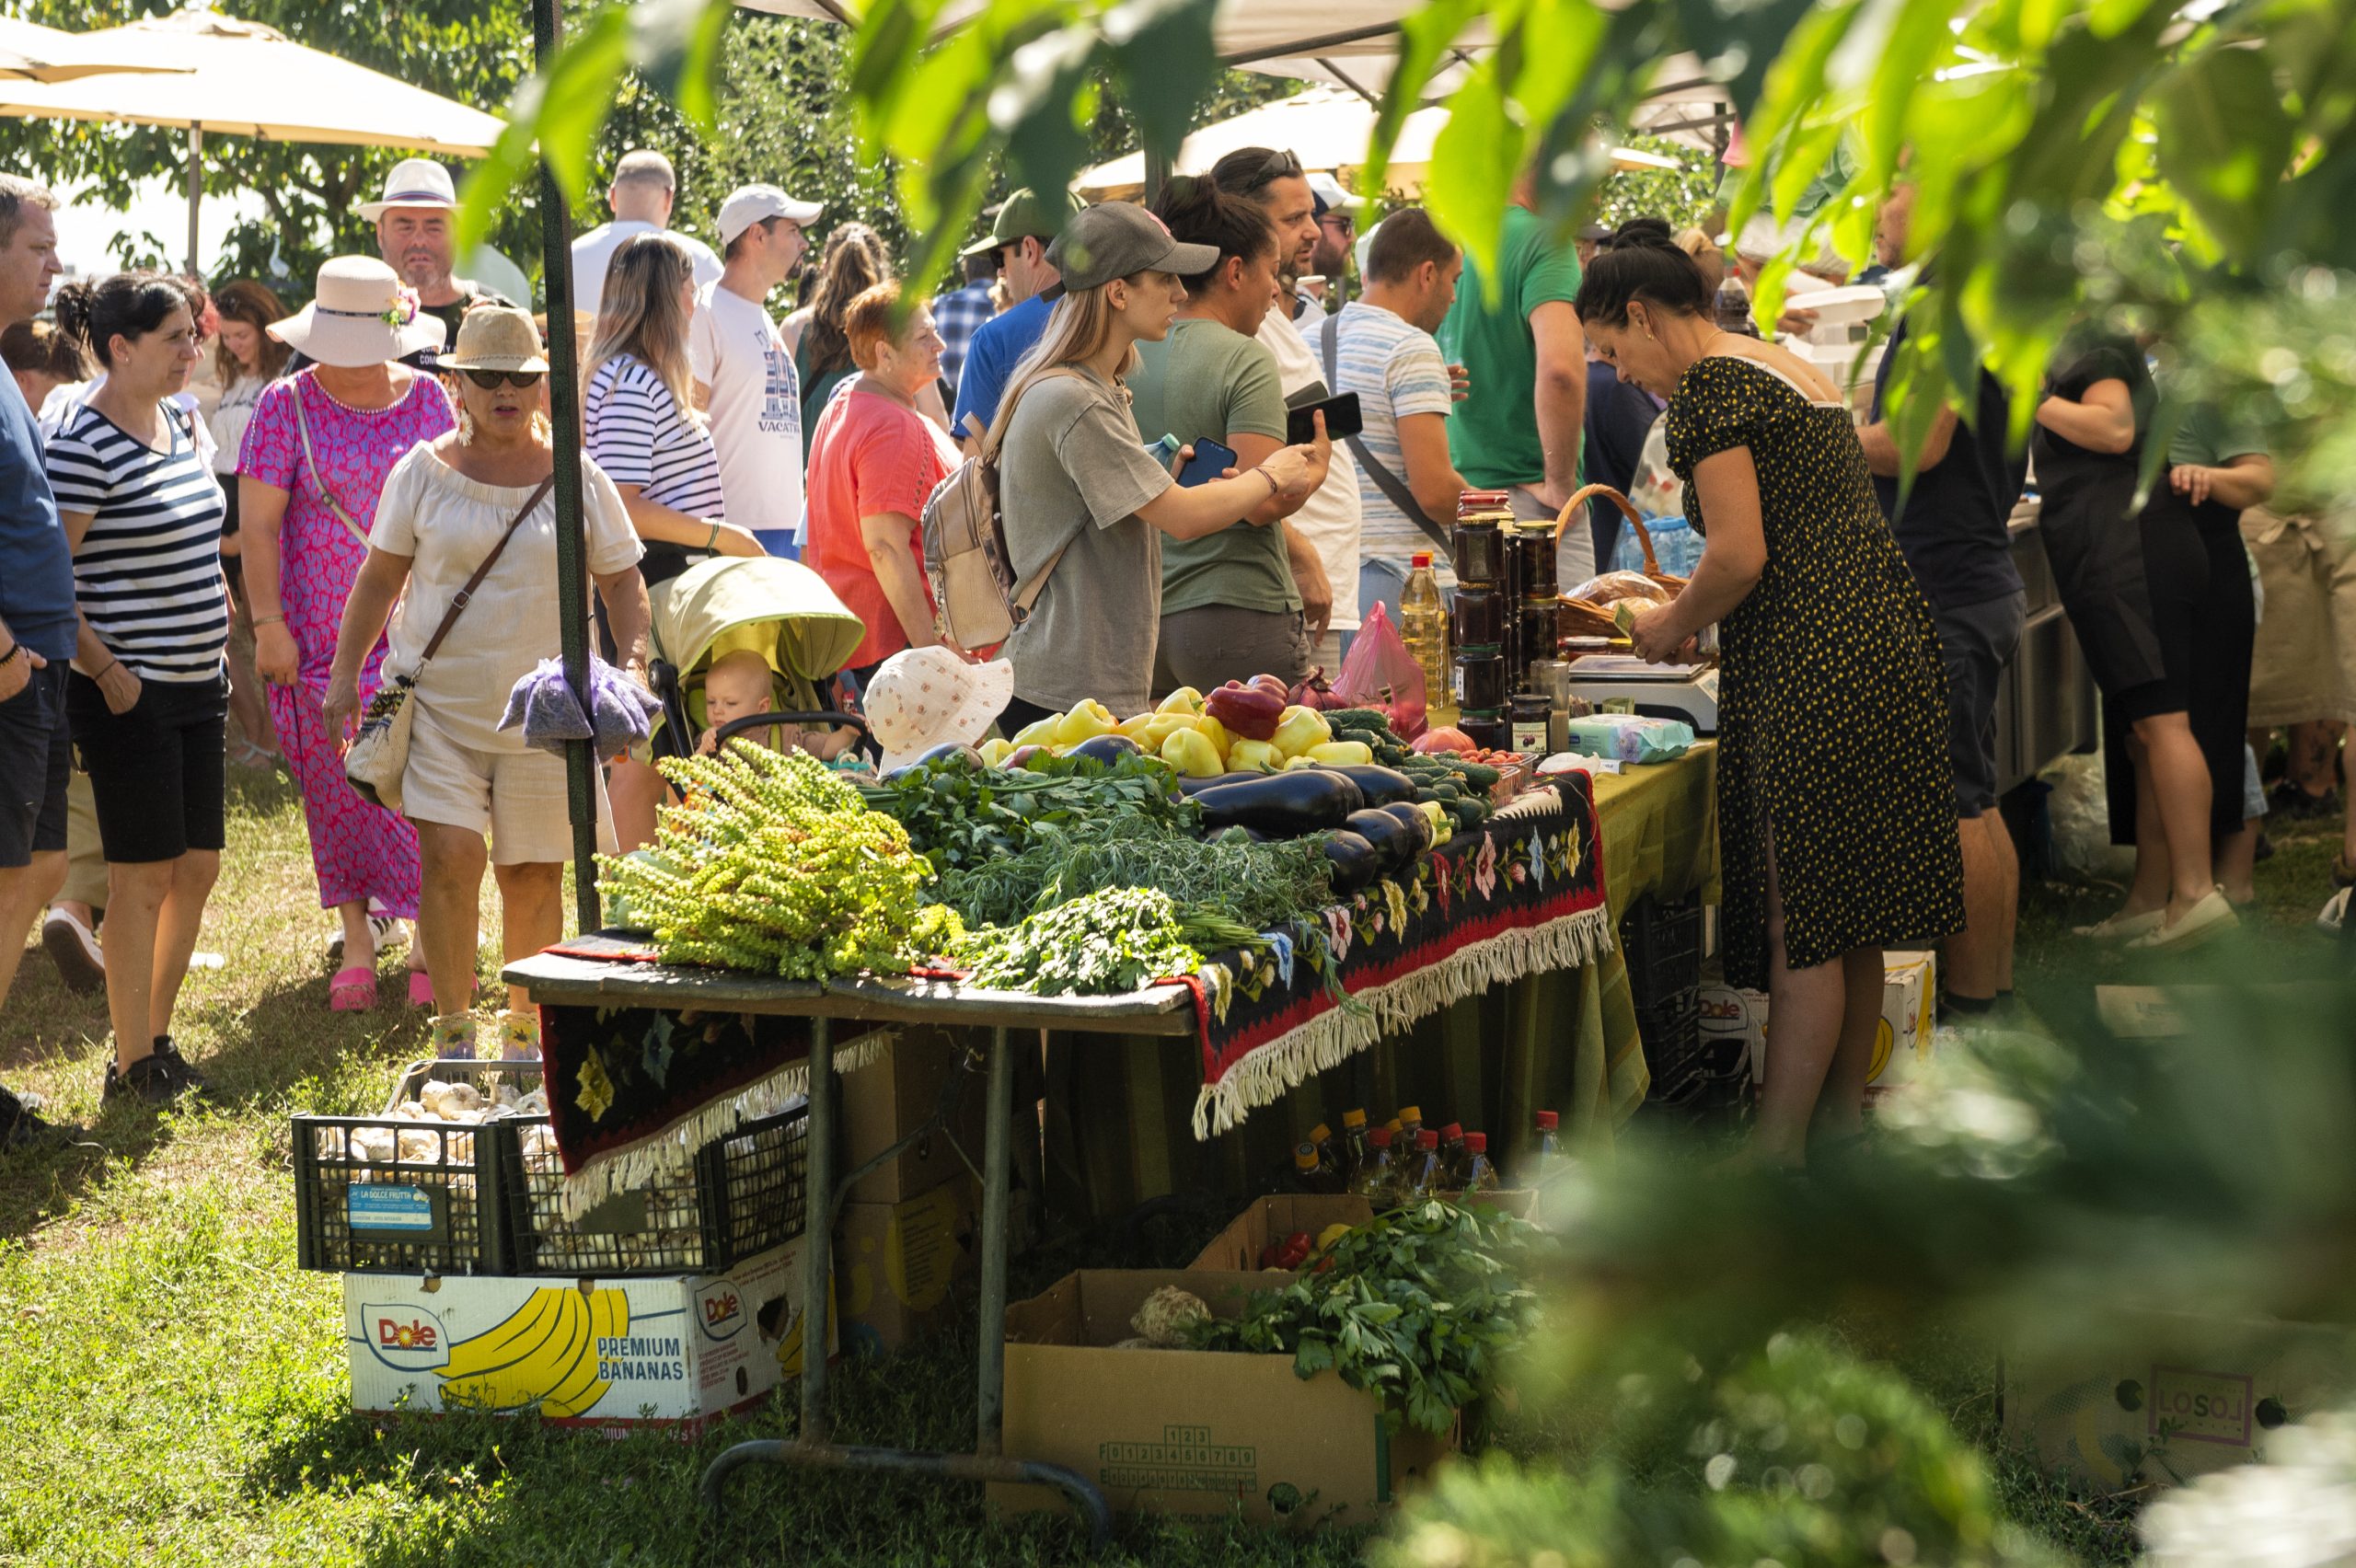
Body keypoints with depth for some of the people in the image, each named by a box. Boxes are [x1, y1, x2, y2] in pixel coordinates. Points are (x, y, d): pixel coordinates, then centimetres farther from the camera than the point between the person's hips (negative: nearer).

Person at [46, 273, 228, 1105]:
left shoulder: (180, 422, 10)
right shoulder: (83, 445, -16)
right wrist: (105, 672, -18)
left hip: (199, 683, 8)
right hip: (131, 692, -8)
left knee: (198, 867, 12)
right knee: (143, 878, -2)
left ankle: (157, 1040, 25)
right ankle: (132, 1066, 8)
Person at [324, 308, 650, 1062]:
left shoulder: (576, 477, 3)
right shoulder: (424, 471, 2)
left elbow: (622, 580, 9)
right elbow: (379, 576, 8)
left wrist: (633, 661, -7)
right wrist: (345, 673, 2)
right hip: (440, 701, -1)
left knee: (533, 875, 6)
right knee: (450, 858, -13)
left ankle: (525, 1029, 23)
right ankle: (454, 1036, -3)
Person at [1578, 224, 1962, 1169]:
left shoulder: (1709, 388, -10)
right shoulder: (1792, 372, 19)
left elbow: (1740, 558, -17)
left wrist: (1675, 627, 0)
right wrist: (1686, 605, 22)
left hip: (1809, 669, -10)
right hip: (1886, 641, 10)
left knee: (1800, 923, -6)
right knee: (1852, 914, 16)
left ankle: (1775, 1152, -2)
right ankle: (1843, 1107, 26)